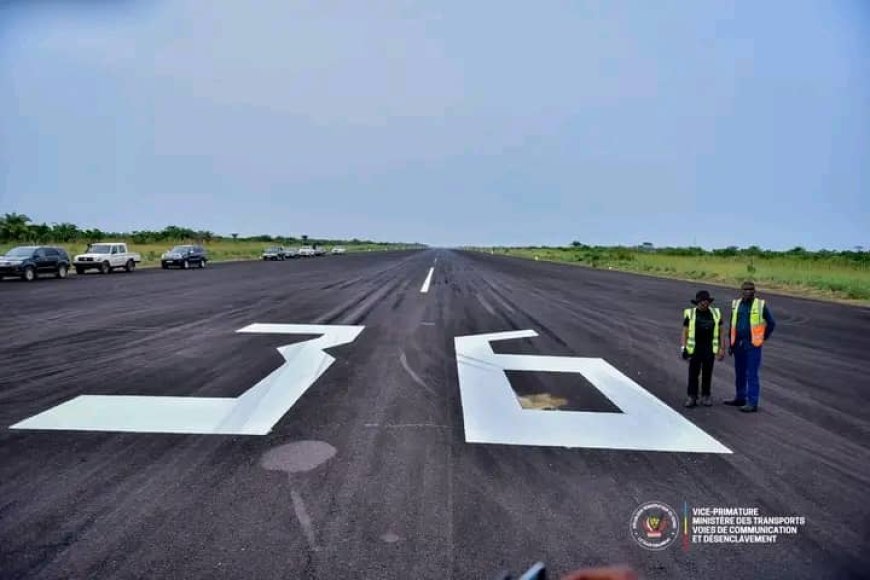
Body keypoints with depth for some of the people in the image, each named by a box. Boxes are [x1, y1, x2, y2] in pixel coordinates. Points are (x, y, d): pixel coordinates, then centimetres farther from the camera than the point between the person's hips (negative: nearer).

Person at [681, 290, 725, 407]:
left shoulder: (715, 314, 7)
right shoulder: (690, 314, 0)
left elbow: (720, 332, 9)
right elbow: (685, 332, -1)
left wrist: (722, 348, 3)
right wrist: (683, 348, -9)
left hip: (710, 349, 2)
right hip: (694, 349, -2)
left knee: (707, 374, 7)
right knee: (693, 373, -1)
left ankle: (705, 397, 19)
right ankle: (692, 397, 5)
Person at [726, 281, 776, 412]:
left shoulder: (760, 305, -5)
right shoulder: (736, 304, 7)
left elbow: (771, 323, 3)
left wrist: (762, 338, 1)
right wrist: (731, 343, 13)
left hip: (753, 345, -5)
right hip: (738, 344, 5)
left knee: (752, 374, -4)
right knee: (739, 373, 14)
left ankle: (752, 403, 1)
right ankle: (740, 398, 26)